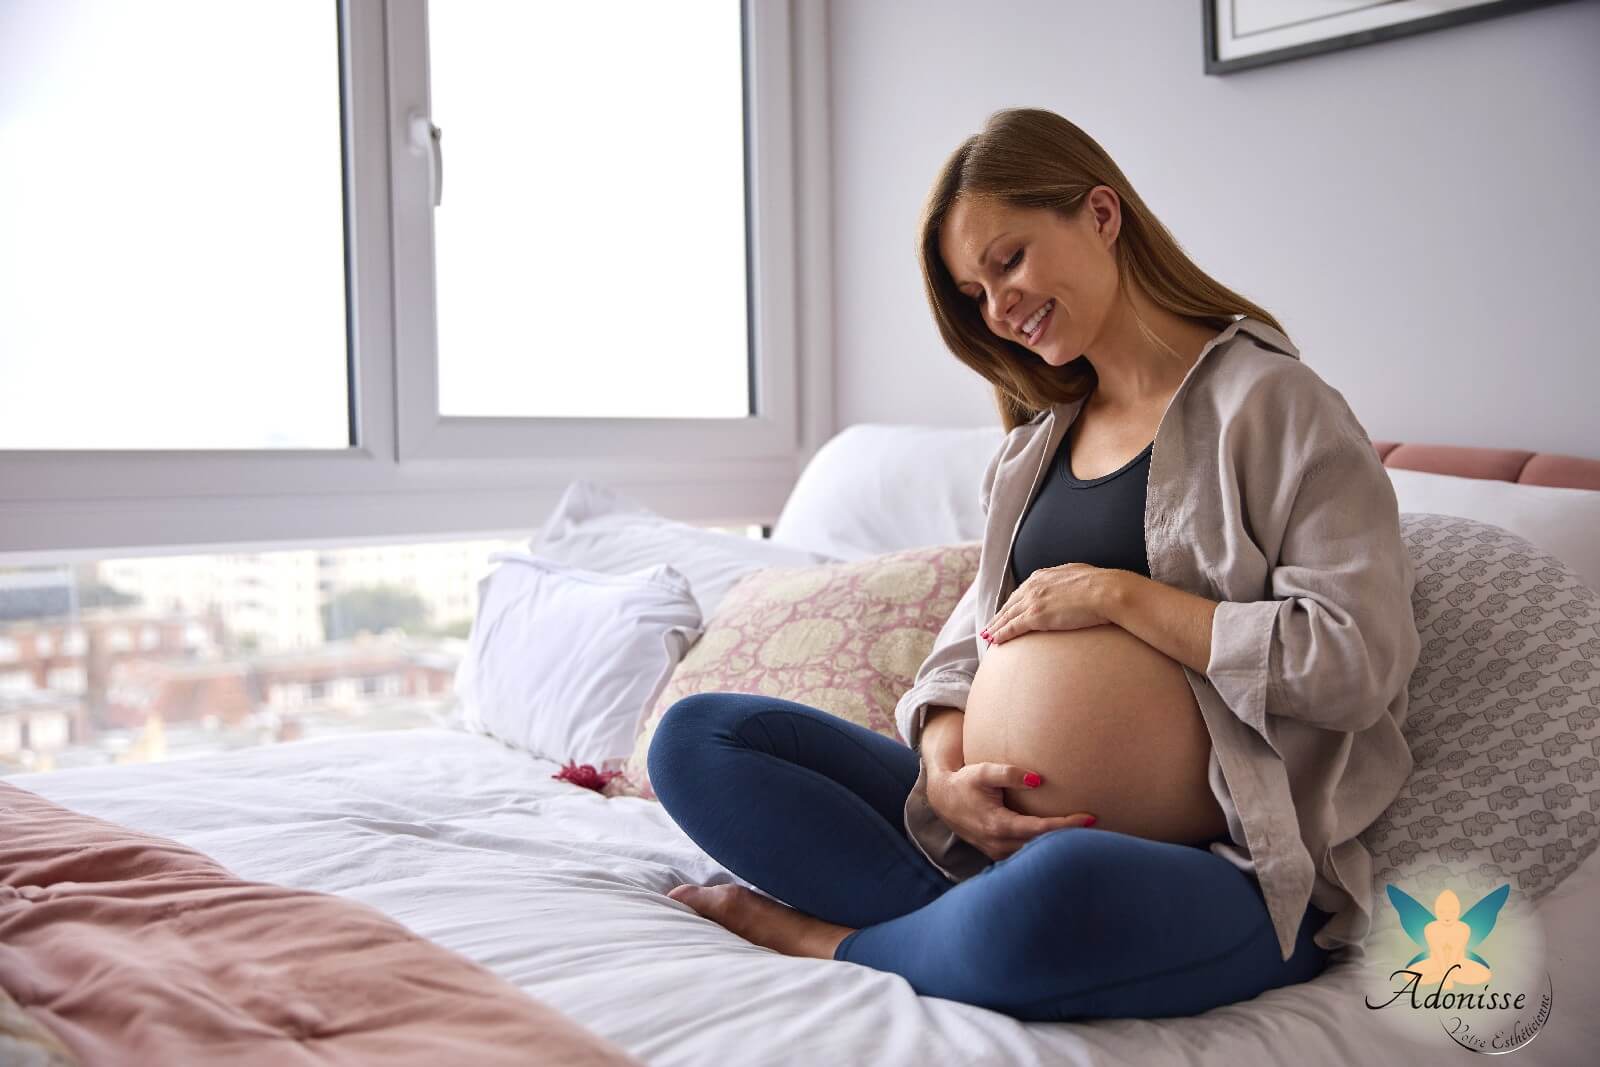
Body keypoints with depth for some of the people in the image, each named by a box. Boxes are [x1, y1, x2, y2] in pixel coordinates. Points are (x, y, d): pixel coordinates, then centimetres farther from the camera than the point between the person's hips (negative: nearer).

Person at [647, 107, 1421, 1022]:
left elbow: (1359, 662, -13)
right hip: (1022, 829, 7)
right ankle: (982, 929, -17)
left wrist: (1118, 594, -13)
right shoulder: (1039, 437, 18)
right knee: (697, 738, -5)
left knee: (1056, 895, -43)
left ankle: (826, 941, -11)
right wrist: (944, 766, -7)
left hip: (1227, 867, -6)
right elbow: (975, 632, 14)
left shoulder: (1270, 402, -4)